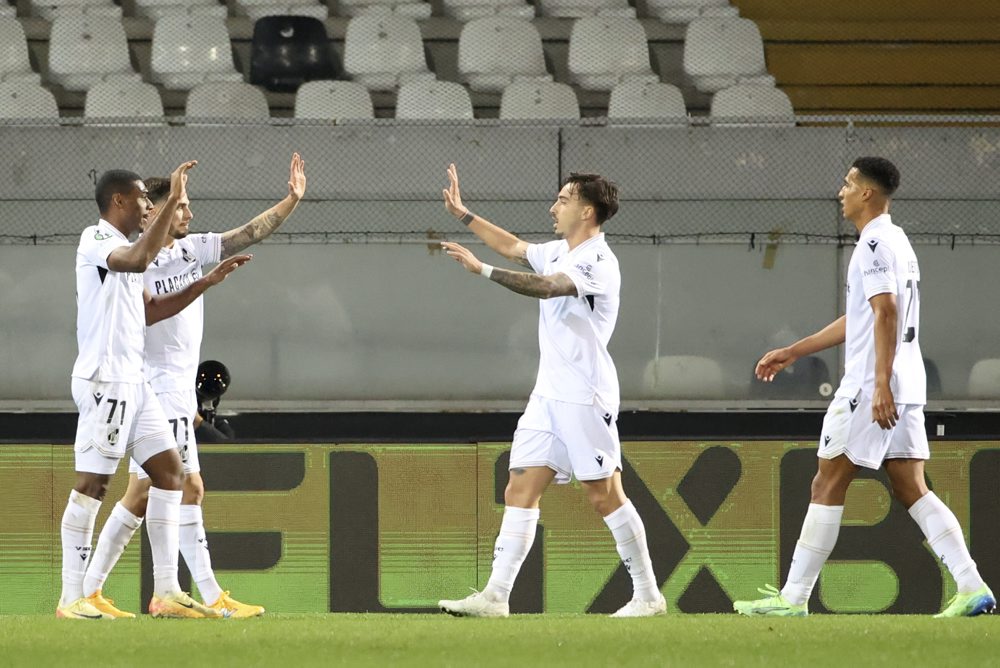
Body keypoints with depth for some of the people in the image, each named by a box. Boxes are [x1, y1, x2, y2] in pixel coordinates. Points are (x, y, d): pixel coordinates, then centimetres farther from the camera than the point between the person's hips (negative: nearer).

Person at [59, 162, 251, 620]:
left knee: (169, 469, 7)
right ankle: (71, 598, -7)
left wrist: (207, 282, 22)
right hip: (104, 380, -10)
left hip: (131, 382, 10)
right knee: (92, 483, -9)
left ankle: (166, 592, 7)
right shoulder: (96, 240, -10)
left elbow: (150, 310, 28)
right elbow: (139, 260, -31)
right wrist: (172, 202, -30)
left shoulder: (120, 248, 20)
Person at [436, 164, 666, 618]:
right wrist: (462, 214, 33)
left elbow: (545, 287, -28)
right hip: (549, 393, 9)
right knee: (520, 490, 0)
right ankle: (496, 595, -4)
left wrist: (482, 270, -31)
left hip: (585, 396, -9)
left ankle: (647, 594, 2)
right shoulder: (558, 253, 16)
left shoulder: (597, 262, -13)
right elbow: (514, 247, 33)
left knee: (604, 495, -6)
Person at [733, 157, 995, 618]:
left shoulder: (875, 244, -11)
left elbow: (886, 312, -22)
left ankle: (793, 598, 0)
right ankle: (972, 588, -5)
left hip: (871, 388, -9)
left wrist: (881, 384, -28)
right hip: (906, 389, 9)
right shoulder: (896, 242, 21)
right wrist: (792, 352, 32)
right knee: (911, 490, 6)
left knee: (827, 486, -3)